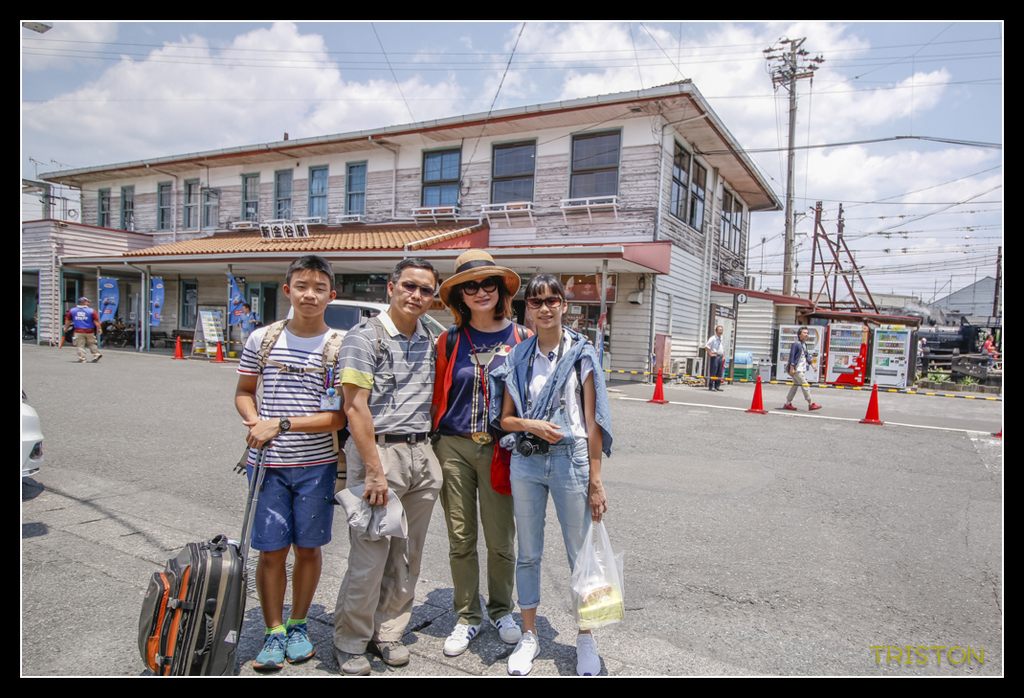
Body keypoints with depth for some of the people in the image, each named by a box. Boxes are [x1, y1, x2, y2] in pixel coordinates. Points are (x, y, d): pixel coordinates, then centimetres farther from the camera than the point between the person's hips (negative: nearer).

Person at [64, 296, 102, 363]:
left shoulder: (72, 310, 7)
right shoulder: (91, 311, -3)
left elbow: (67, 320, 16)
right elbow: (96, 321, -6)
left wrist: (66, 328, 28)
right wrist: (99, 328, 3)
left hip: (78, 332, 0)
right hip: (90, 331, 0)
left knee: (80, 345, 3)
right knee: (91, 344, 15)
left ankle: (82, 358, -3)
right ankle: (96, 354, 3)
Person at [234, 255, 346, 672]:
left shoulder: (340, 347, -6)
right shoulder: (262, 339, 1)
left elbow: (339, 417, -10)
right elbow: (244, 393, 12)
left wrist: (281, 425, -16)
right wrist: (256, 424, -8)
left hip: (317, 464, -1)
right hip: (268, 463, 1)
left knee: (308, 548, 11)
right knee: (271, 550, 7)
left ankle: (298, 626, 33)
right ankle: (274, 632, 26)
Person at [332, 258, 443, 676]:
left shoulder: (431, 342, 13)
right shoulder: (365, 336, -6)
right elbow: (356, 407, -12)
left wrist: (426, 450, 11)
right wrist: (375, 471, -16)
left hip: (421, 454, 6)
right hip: (379, 451, -6)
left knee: (407, 556, 12)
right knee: (370, 556, -1)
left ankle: (388, 631, 30)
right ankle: (350, 642, 20)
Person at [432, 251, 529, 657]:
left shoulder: (521, 339, 1)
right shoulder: (449, 341, 5)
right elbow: (437, 397, 8)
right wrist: (433, 446, 2)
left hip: (500, 450, -1)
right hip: (453, 447, 2)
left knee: (501, 541, 7)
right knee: (461, 540, 10)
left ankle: (501, 611, 32)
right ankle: (467, 617, 29)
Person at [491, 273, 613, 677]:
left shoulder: (581, 354, -2)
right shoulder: (518, 357, 6)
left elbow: (592, 422, -4)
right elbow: (505, 419, 7)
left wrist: (595, 481, -6)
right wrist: (534, 424, -13)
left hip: (571, 459, -3)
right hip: (526, 461, 3)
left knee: (581, 555, 7)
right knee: (528, 553, 12)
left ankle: (585, 641, 27)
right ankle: (529, 636, 30)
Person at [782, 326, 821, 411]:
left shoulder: (804, 345, 15)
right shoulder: (796, 344, -12)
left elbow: (807, 355, 26)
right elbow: (791, 356, -16)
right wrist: (792, 368, -20)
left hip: (801, 369, 10)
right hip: (796, 369, -10)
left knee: (795, 385, 11)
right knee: (804, 385, -8)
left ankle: (788, 404, 15)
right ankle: (810, 404, -4)